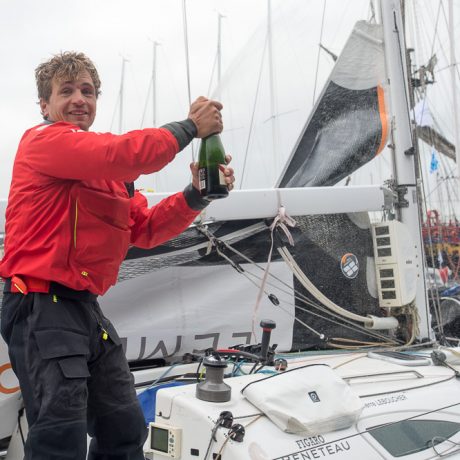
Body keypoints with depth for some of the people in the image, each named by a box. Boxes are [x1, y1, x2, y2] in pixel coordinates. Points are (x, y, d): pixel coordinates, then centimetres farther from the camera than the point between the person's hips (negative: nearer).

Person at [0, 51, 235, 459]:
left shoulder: (106, 169, 19)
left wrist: (195, 196, -3)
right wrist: (190, 127, -12)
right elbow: (124, 153, -23)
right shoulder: (44, 141, -7)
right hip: (42, 306, -9)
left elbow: (145, 229, 12)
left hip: (86, 307, 9)